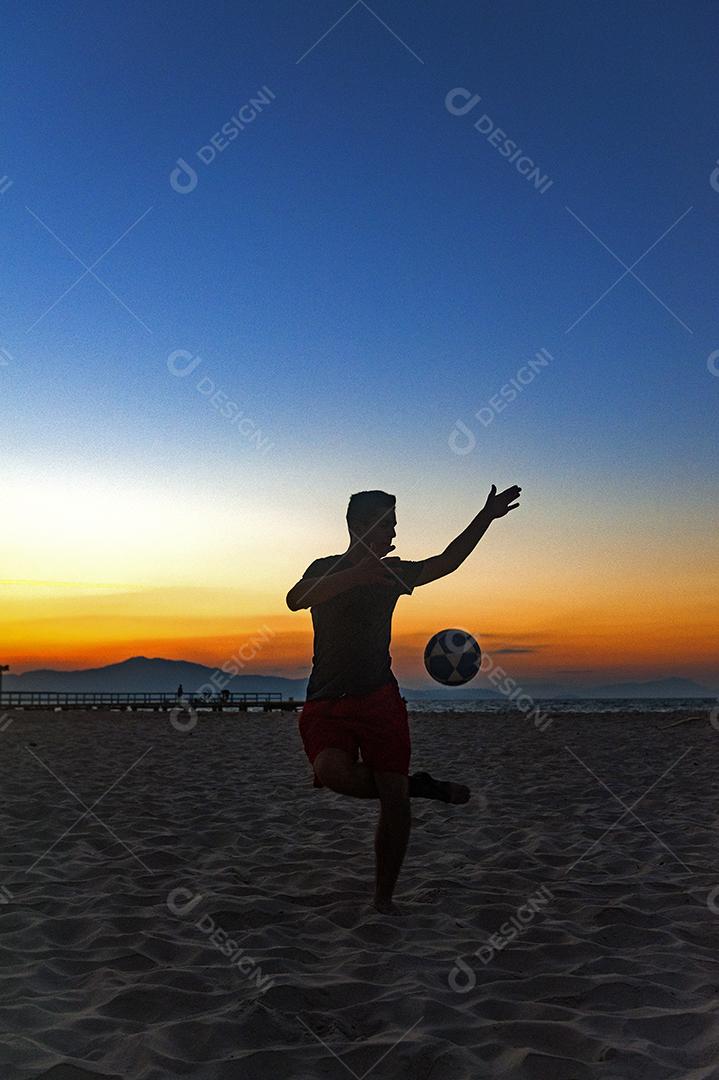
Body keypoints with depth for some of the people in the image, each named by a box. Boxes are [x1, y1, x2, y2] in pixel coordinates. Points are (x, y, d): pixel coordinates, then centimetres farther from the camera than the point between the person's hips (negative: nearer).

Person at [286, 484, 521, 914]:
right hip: (327, 704, -3)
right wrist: (355, 575, -34)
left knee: (395, 799, -4)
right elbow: (295, 599, -23)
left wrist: (487, 517, 15)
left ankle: (384, 899, 13)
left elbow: (446, 562, 20)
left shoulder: (392, 573, 12)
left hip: (381, 700, 4)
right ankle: (418, 786, -7)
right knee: (332, 771, -32)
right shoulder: (328, 569, -3)